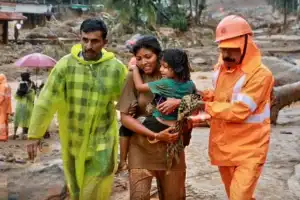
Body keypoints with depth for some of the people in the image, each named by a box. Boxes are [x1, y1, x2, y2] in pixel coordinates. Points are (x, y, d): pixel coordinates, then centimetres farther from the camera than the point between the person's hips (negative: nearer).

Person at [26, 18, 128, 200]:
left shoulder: (117, 68, -9)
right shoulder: (65, 64, -10)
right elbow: (46, 101, -9)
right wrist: (35, 134, -9)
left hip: (102, 140, -1)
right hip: (73, 139, 1)